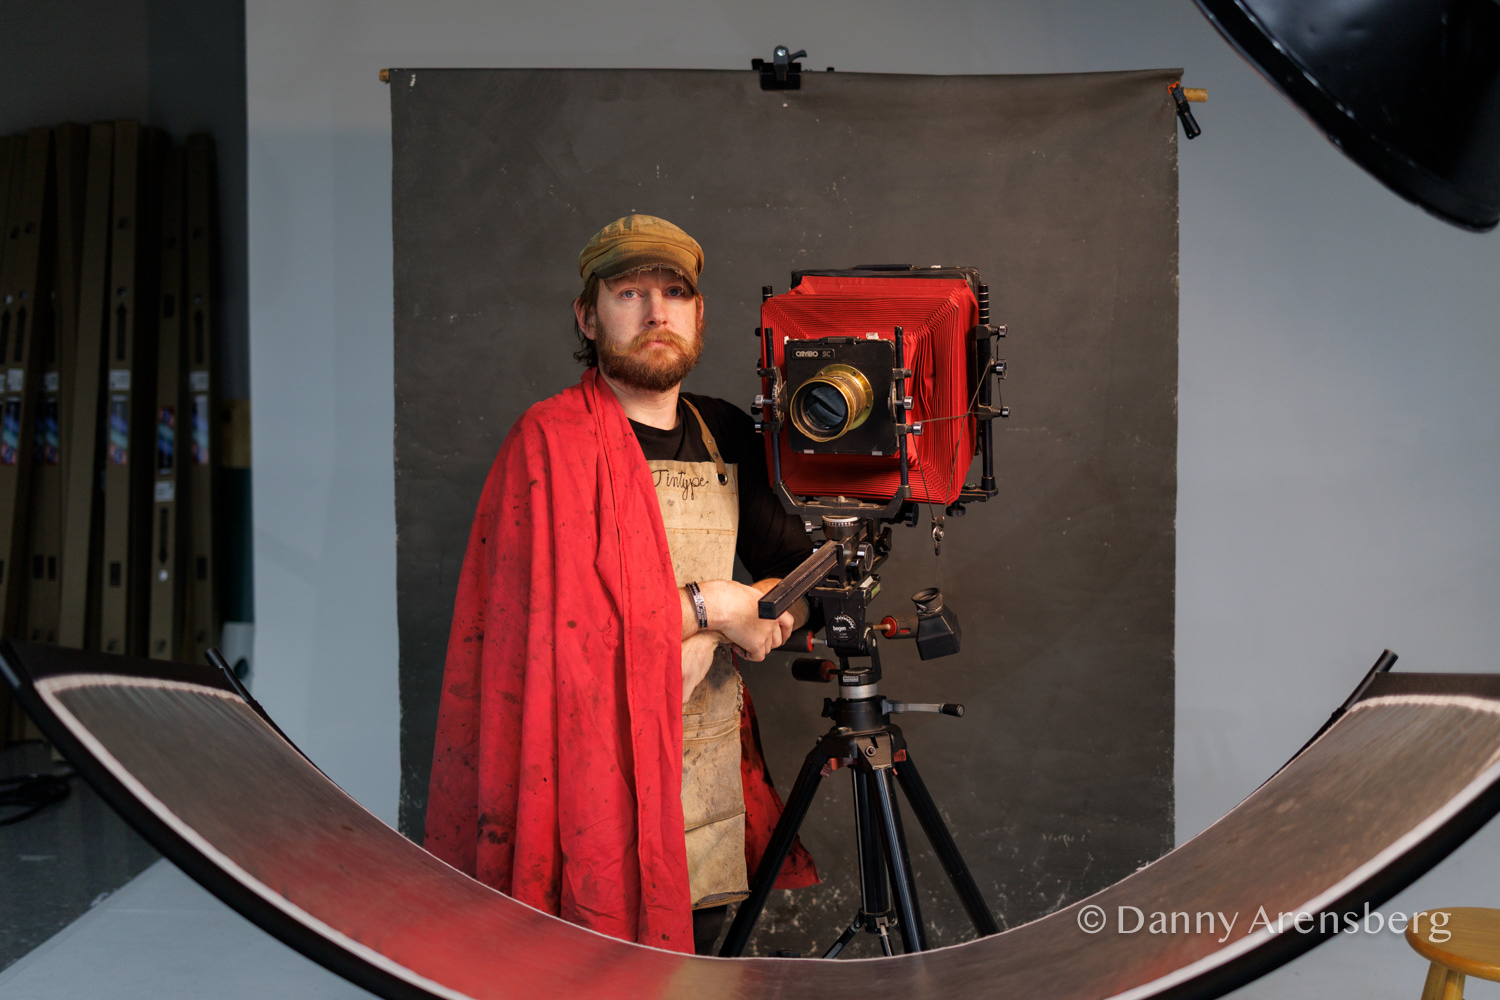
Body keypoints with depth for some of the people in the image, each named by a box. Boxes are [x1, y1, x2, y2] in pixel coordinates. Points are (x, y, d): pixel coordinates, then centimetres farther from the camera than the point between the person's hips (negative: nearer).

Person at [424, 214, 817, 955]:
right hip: (601, 802, -6)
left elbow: (794, 559, 21)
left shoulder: (728, 436, 10)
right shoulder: (553, 439, -10)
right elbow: (554, 622, -20)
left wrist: (775, 602, -2)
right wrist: (707, 606, -13)